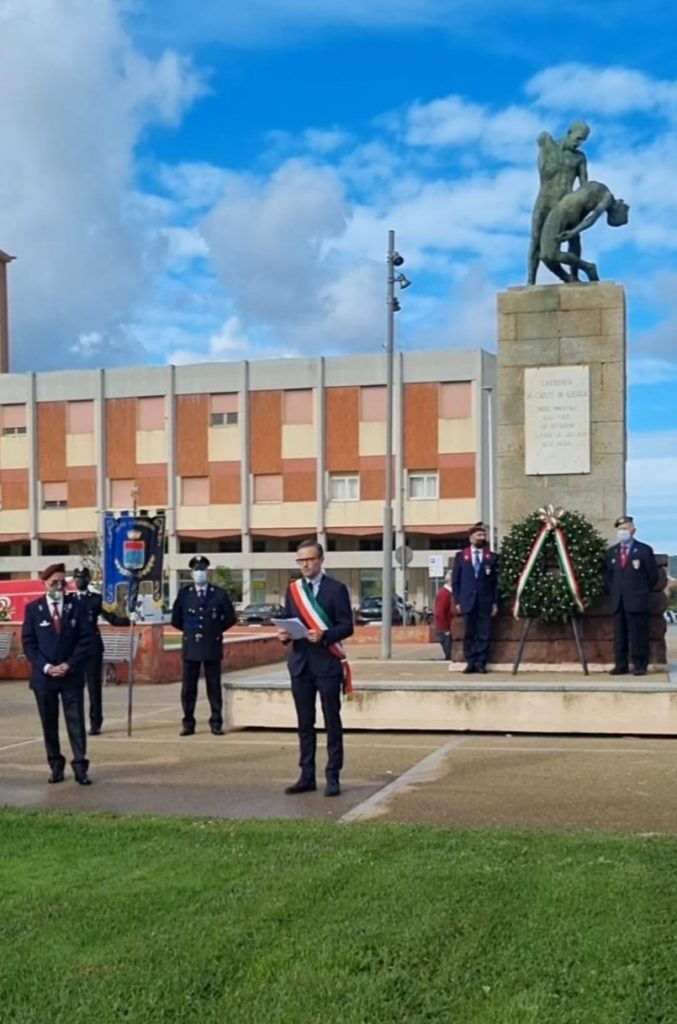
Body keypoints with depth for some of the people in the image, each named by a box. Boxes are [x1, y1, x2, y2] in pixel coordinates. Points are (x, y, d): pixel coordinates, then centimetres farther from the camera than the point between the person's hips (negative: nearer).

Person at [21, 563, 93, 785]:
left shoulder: (75, 606, 3)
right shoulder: (33, 608, 3)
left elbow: (85, 639, 0)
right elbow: (28, 642, 0)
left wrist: (69, 665, -11)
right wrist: (46, 667, -11)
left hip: (72, 675, -1)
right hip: (43, 675, 1)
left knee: (76, 722, -2)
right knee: (49, 724, 6)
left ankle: (80, 767, 0)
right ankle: (56, 766, 15)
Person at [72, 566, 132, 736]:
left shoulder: (97, 599, 6)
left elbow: (112, 619, 2)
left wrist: (129, 619, -12)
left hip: (92, 648, -2)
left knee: (94, 687, -1)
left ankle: (95, 724, 5)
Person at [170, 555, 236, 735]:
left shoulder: (219, 593, 2)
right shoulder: (184, 593, 4)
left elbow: (230, 618, 9)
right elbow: (176, 619, 13)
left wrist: (216, 630, 6)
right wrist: (189, 631, 9)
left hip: (213, 646, -1)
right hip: (190, 646, 1)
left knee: (214, 686, 3)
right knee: (189, 687, 3)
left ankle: (216, 723, 8)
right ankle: (188, 723, 9)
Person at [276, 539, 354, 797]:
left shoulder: (336, 588, -4)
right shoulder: (293, 589, 11)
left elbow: (346, 626, -8)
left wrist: (324, 635, -23)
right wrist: (284, 633, -8)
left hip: (327, 664, -4)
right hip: (300, 663, 5)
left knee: (332, 722, 1)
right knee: (304, 723, 9)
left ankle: (333, 777, 7)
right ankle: (307, 776, 16)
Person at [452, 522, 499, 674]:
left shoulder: (492, 557, 8)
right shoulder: (461, 556, 10)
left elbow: (496, 581, 6)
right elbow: (455, 581, 8)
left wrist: (495, 602, -1)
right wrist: (457, 601, 0)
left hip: (485, 602, 0)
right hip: (467, 602, 0)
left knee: (484, 635, -1)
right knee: (469, 634, 2)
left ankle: (481, 663, 4)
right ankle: (470, 662, 7)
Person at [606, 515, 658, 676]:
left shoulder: (644, 550, -2)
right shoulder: (612, 551, 13)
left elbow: (653, 574, 2)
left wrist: (642, 591, 5)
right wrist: (613, 591, 12)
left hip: (636, 601, -4)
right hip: (618, 601, 5)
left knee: (638, 634, -3)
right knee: (619, 635, 5)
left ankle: (640, 665, 2)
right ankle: (621, 665, 9)